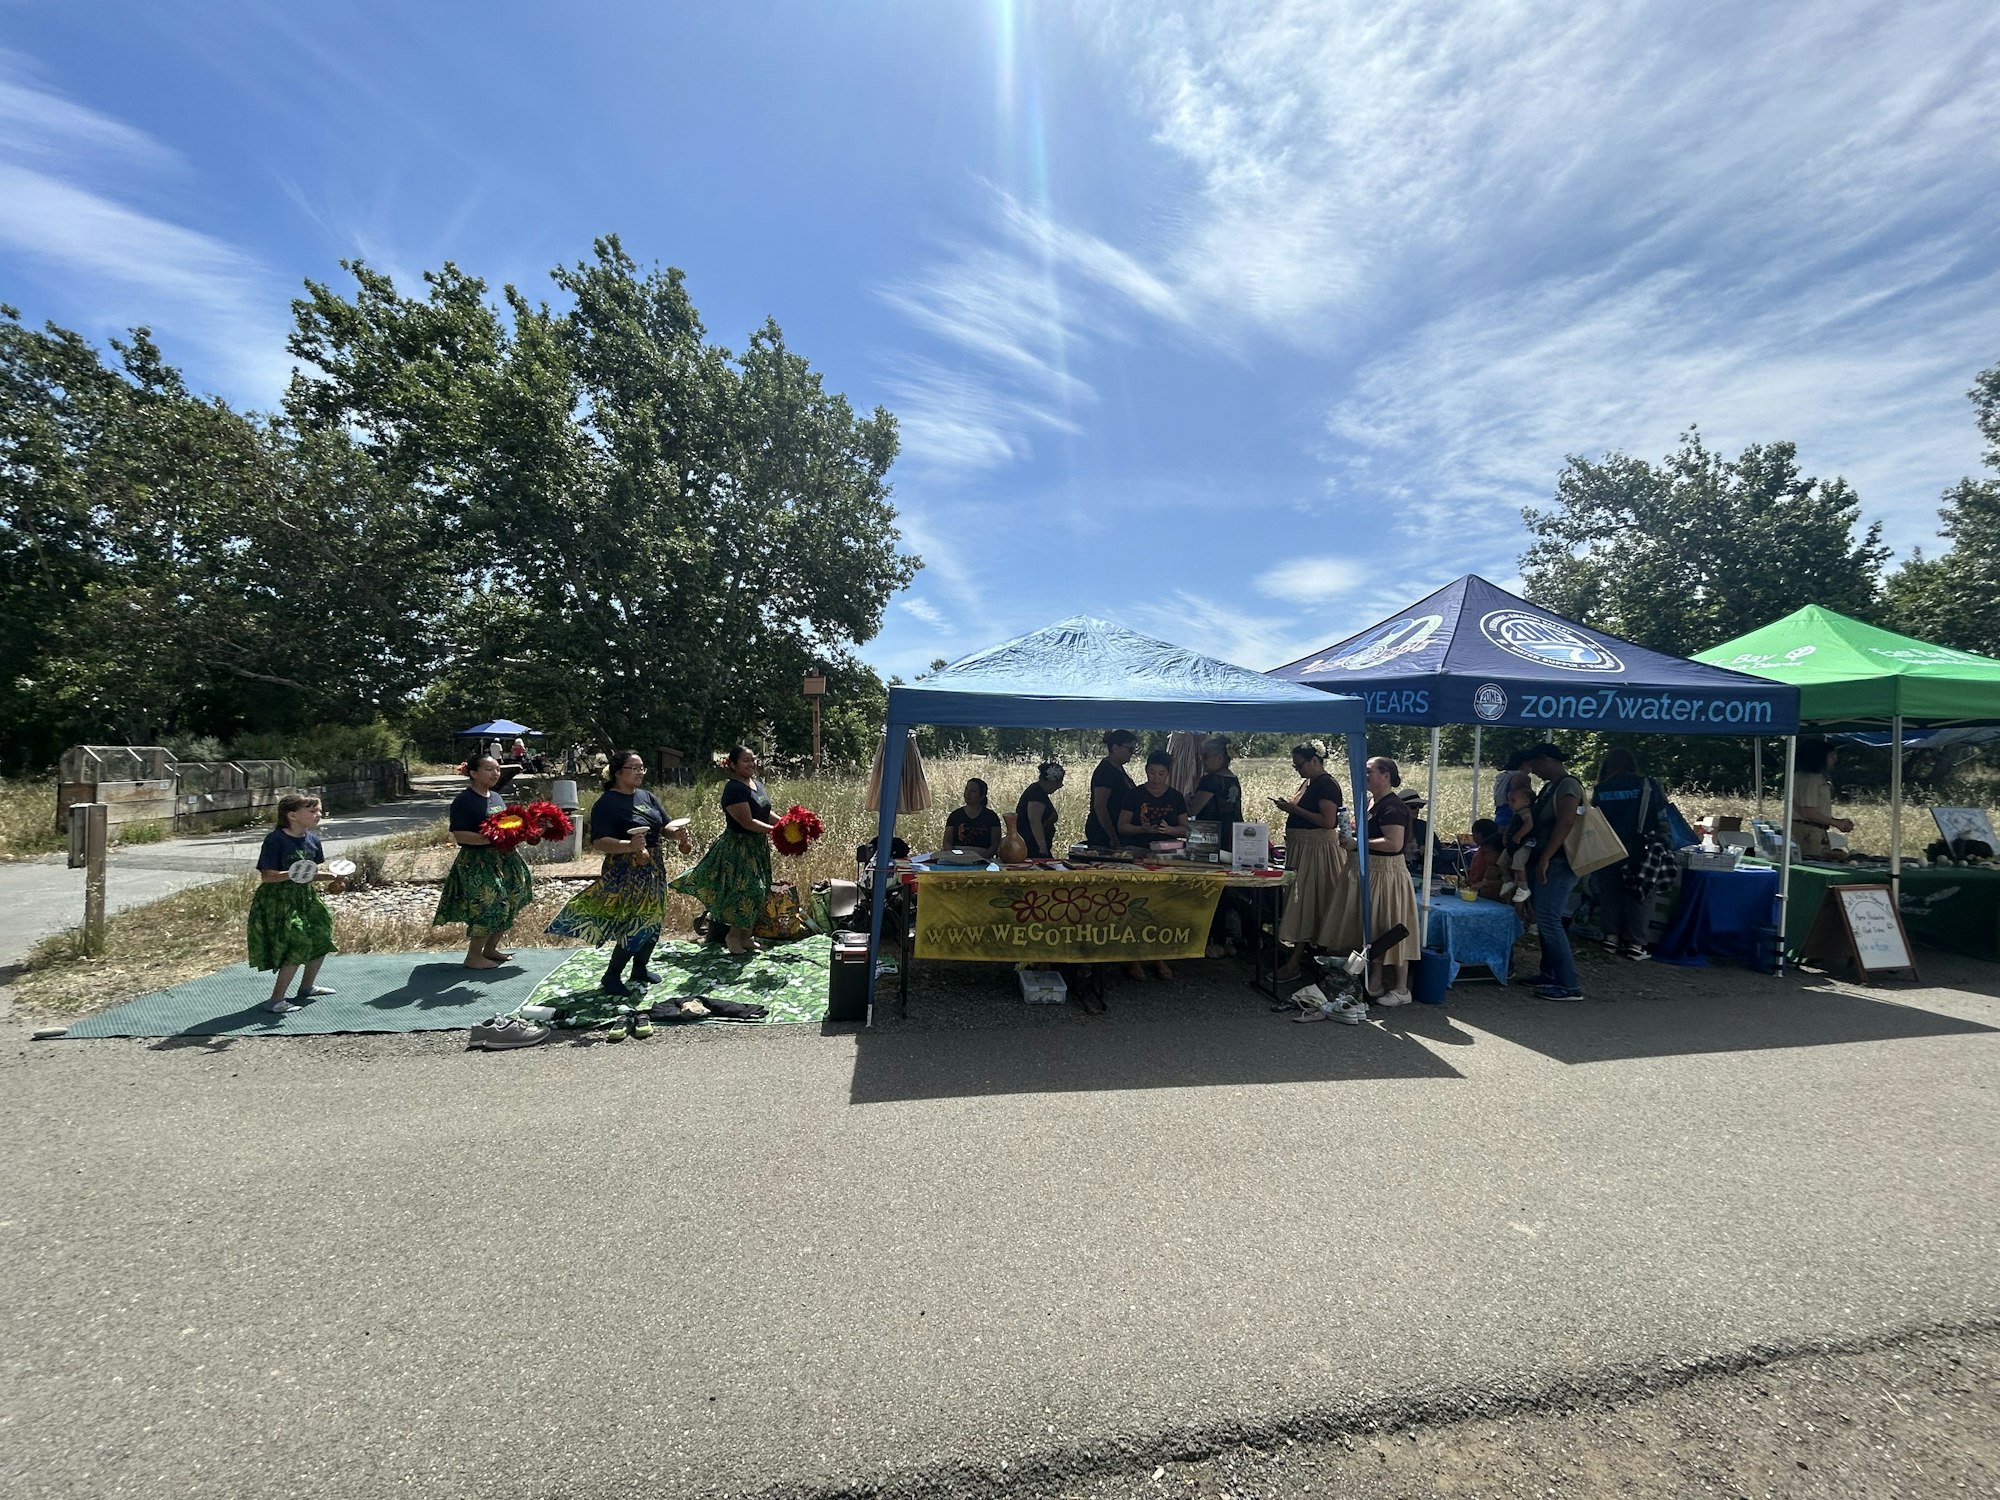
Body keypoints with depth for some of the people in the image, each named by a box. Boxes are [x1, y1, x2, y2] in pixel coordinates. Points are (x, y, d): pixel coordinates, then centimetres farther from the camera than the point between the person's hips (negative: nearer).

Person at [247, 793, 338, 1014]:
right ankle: (275, 1000, -1)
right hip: (278, 900, -8)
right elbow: (267, 876, -19)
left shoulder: (312, 839, 3)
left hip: (306, 897, 8)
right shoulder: (275, 839, -18)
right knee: (299, 945, -13)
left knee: (322, 938, 14)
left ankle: (307, 987, 35)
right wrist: (291, 875, -34)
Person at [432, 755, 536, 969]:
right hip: (476, 862, -8)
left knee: (508, 905, 10)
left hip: (504, 859, 8)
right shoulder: (463, 801, -12)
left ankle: (490, 949, 25)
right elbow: (459, 835, -18)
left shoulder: (497, 797, 13)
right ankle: (473, 956, 3)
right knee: (489, 905, -12)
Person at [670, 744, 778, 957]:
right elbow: (747, 822, -24)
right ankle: (733, 936, 7)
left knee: (757, 891, 12)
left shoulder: (757, 784, 9)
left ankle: (746, 936, 25)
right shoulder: (734, 789, -19)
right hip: (738, 849, -9)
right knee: (747, 891, -10)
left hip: (757, 848, 9)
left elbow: (764, 813, 16)